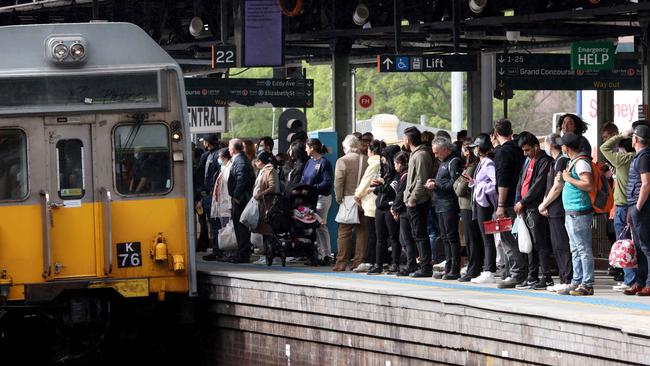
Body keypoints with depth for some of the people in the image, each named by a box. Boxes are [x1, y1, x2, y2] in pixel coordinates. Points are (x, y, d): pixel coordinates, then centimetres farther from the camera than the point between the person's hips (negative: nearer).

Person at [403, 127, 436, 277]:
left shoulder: (421, 155, -14)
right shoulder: (415, 154, 16)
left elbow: (421, 181, -19)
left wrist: (413, 199, -18)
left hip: (417, 202, -10)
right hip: (413, 202, 10)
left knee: (420, 235, -8)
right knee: (418, 235, 12)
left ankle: (426, 267, -7)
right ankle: (424, 264, 16)